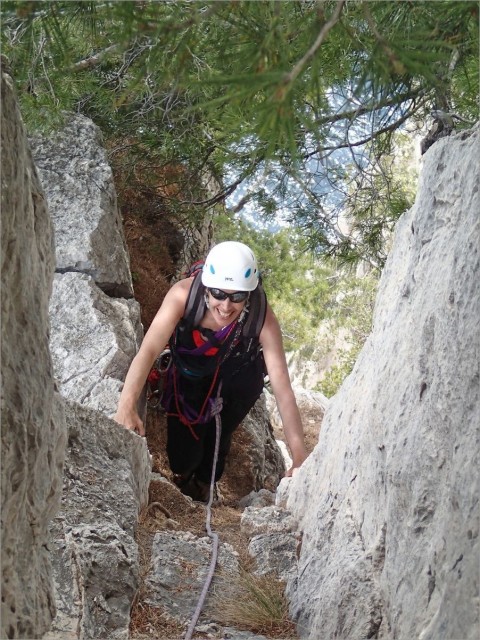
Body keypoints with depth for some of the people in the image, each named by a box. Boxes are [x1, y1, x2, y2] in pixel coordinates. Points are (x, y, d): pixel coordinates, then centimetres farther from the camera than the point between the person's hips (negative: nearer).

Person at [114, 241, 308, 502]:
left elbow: (282, 388, -37)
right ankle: (183, 471, 38)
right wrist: (126, 405, -58)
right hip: (190, 377, 0)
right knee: (181, 458, -2)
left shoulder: (262, 318, -35)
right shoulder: (183, 294, -36)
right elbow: (149, 350, -42)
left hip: (237, 382, 0)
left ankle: (204, 482, 35)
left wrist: (300, 458, -42)